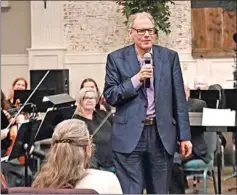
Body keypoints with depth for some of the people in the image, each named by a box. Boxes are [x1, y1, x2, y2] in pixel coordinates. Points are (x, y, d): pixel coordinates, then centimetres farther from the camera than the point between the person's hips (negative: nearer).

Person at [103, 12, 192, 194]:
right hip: (130, 136, -2)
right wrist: (136, 79, -15)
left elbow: (179, 100, 6)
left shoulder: (169, 57, 5)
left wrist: (184, 136, 3)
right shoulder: (116, 58, 2)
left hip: (162, 135, 2)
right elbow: (110, 96, -3)